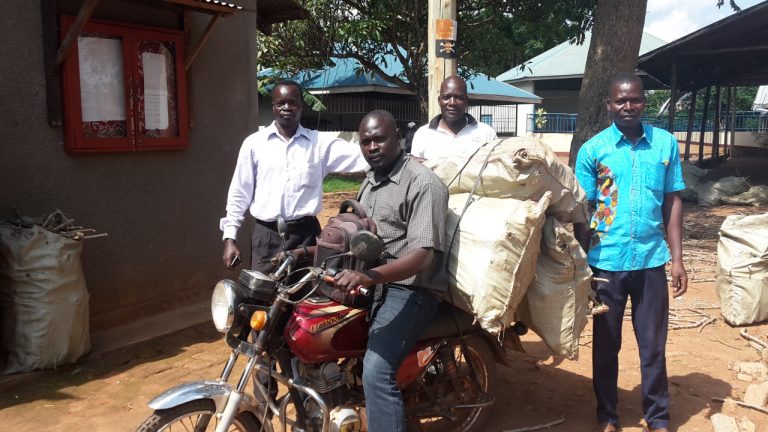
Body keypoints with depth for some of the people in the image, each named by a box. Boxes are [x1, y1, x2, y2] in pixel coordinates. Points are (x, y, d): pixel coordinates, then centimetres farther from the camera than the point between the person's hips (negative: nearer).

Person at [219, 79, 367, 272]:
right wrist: (230, 237, 1)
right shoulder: (254, 143, 3)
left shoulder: (318, 142, 3)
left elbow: (359, 156, -8)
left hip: (307, 233, 1)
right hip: (267, 235, 0)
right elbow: (239, 193, 5)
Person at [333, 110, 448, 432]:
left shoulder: (422, 184, -14)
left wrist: (367, 276, -38)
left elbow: (422, 255, -24)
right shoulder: (370, 182, 17)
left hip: (410, 289, -9)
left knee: (376, 372, -25)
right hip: (372, 283, 9)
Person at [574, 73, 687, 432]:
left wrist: (677, 259, 3)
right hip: (606, 261, -1)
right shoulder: (592, 150, -2)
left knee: (653, 344, 11)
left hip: (651, 259, 1)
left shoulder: (666, 143, 3)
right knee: (606, 343, 12)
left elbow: (673, 203, 6)